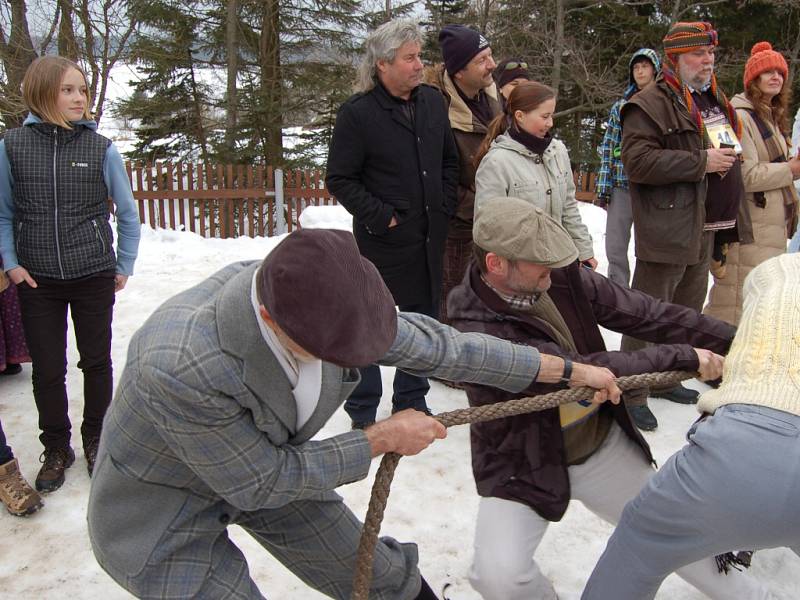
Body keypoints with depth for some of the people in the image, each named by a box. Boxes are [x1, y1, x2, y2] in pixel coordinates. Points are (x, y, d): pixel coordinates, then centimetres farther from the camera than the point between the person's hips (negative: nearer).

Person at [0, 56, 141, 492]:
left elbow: (127, 214, 3)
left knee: (96, 362, 11)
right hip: (37, 279, 1)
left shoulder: (101, 148, -5)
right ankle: (56, 447, 27)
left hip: (94, 276, 0)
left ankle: (96, 438, 31)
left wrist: (124, 267, 2)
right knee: (47, 370, 8)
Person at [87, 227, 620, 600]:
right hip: (166, 496, -5)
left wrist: (568, 370, -4)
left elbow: (434, 345, -12)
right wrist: (380, 440, -20)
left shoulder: (327, 299, -25)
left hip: (266, 463, 5)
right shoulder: (180, 369, -41)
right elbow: (258, 484, -26)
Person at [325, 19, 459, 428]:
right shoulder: (358, 112, -12)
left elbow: (449, 160, 17)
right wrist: (382, 217, -15)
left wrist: (444, 206, 6)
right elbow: (340, 180, -10)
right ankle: (363, 412, 23)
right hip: (381, 241, -6)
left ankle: (412, 401, 34)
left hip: (429, 240, 6)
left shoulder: (432, 102, 6)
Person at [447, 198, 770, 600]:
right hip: (525, 468, -4)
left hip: (606, 446, 5)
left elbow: (644, 314, -7)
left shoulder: (562, 277, -14)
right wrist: (682, 357, -28)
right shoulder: (476, 329, -30)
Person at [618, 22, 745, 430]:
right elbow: (638, 162, -22)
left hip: (703, 230, 10)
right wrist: (701, 162, -20)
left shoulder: (715, 102, 19)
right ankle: (631, 393, 4)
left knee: (686, 310, 18)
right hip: (665, 231, -9)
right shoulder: (652, 104, -10)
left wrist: (726, 219, 23)